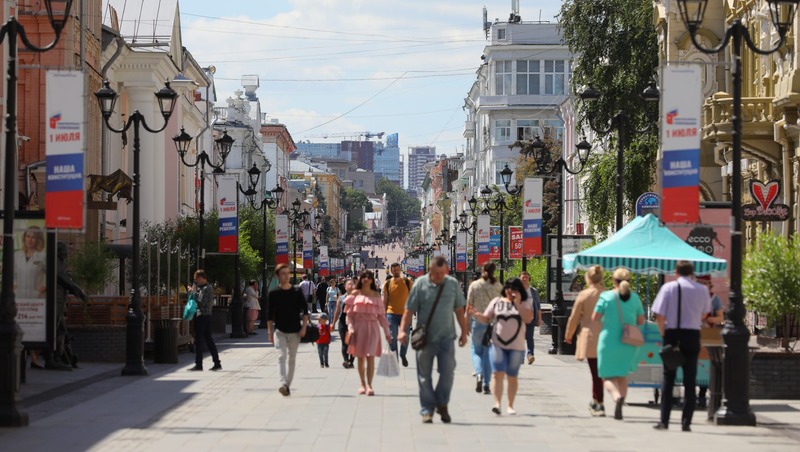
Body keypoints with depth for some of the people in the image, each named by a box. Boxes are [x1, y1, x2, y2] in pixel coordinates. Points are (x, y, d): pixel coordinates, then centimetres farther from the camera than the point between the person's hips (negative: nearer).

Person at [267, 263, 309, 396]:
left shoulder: (297, 292, 2)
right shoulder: (274, 293, 0)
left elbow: (305, 310, 4)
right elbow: (270, 314, 3)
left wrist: (304, 327, -5)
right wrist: (270, 332, 0)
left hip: (295, 331, 2)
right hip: (279, 331, -2)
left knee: (291, 359, 8)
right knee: (282, 357, -17)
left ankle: (288, 385, 18)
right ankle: (283, 384, -30)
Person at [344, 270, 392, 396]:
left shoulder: (376, 295, 10)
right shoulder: (355, 294, 7)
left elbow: (381, 315, 10)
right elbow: (349, 313, 5)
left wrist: (387, 332, 6)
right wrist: (350, 328, -8)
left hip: (372, 327, 0)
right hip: (358, 327, 0)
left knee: (370, 357, -10)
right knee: (360, 357, 4)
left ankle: (369, 385, -13)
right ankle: (362, 384, 15)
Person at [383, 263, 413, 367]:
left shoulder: (407, 282, 0)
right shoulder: (387, 283, 2)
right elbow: (385, 300, 7)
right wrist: (383, 314, 4)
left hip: (405, 313, 0)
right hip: (391, 314, 0)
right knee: (392, 338, 1)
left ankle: (403, 355, 28)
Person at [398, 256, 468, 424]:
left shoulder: (453, 284, 5)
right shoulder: (420, 284, -3)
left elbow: (459, 310, 12)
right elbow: (409, 309, -3)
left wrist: (464, 332, 12)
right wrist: (402, 330, -12)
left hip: (446, 338, 1)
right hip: (425, 338, -1)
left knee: (447, 372, -3)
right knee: (425, 375, 4)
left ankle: (442, 404, 17)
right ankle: (427, 410, 13)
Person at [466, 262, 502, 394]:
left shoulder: (474, 285, -2)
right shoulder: (498, 286, -1)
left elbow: (469, 305, -2)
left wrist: (467, 324, 5)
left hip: (477, 321, -1)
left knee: (476, 351, 13)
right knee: (488, 352, 8)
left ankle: (479, 374, -13)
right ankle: (486, 384, 4)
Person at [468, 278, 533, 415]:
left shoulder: (525, 303, 3)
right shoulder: (497, 301, 7)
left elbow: (528, 319, -14)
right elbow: (486, 319, 9)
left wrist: (518, 304, -17)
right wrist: (476, 315, -11)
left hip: (516, 346, 0)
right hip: (498, 344, 0)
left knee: (512, 377, 8)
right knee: (498, 374, -13)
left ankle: (510, 406, 16)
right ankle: (497, 404, -16)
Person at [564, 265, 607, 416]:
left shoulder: (584, 295, -6)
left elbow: (574, 317, -1)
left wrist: (568, 335, 13)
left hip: (590, 338, -3)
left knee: (596, 373, 0)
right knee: (600, 371, 16)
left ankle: (599, 404, -1)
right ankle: (595, 401, 23)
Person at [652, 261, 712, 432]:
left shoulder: (668, 288, -5)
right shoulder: (702, 289, 1)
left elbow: (659, 316, -9)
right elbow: (704, 315, 13)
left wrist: (664, 333, 4)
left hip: (672, 335, -1)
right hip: (692, 336, 1)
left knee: (668, 378, 7)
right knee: (690, 380, 5)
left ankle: (664, 421, 4)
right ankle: (686, 422, 3)